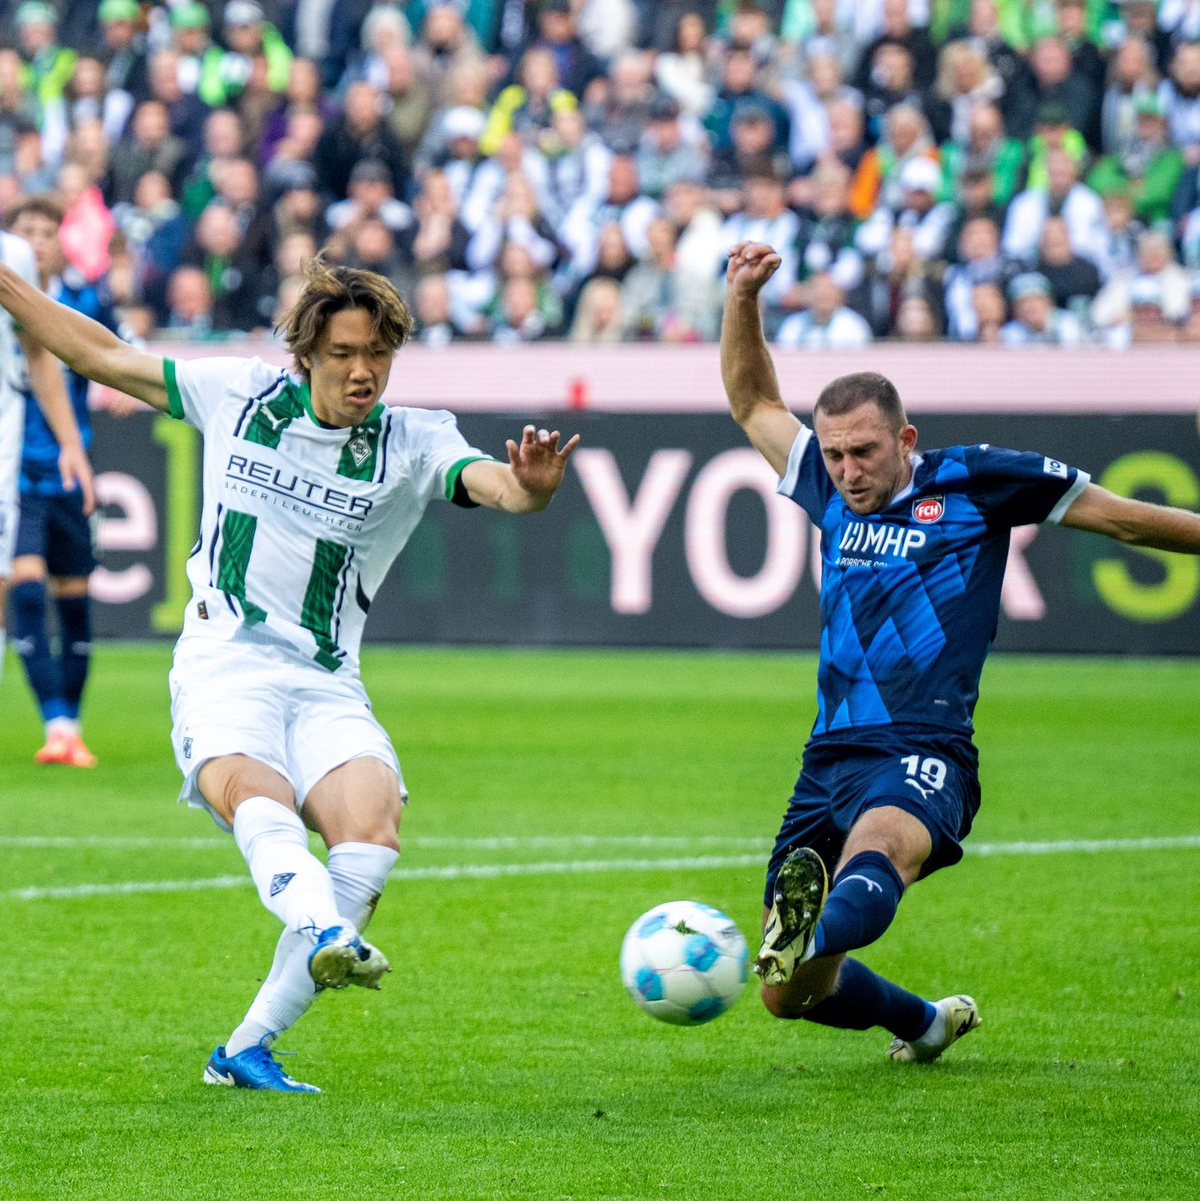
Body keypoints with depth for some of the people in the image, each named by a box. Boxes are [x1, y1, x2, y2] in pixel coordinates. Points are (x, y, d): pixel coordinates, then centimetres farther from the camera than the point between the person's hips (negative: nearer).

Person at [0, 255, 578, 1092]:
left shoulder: (414, 445, 4)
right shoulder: (238, 395, 7)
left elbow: (493, 483, -16)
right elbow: (101, 355, 17)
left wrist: (531, 486, -39)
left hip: (328, 687, 1)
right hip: (223, 668, -1)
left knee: (373, 818, -26)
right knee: (254, 791, -33)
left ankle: (249, 1048, -22)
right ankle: (327, 936, -63)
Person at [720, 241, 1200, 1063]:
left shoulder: (973, 483, 5)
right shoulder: (830, 491, 17)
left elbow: (1115, 514, 13)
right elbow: (754, 402, 30)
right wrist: (743, 297, 19)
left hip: (923, 756, -6)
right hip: (831, 756, 6)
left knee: (877, 849, -41)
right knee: (788, 994, 3)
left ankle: (812, 932, -74)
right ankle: (927, 1024, 30)